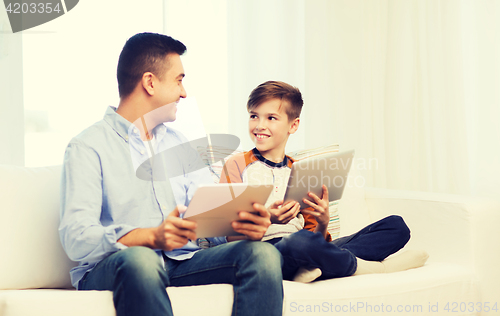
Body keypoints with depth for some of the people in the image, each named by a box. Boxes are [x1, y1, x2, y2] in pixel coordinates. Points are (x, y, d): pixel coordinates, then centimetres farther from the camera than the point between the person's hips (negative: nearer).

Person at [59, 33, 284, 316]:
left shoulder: (180, 145, 22)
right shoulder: (88, 147, 0)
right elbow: (76, 238, -13)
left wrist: (244, 225, -14)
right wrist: (152, 237, -29)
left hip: (183, 261, 6)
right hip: (110, 268, -5)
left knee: (264, 254, -21)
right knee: (140, 259, -40)